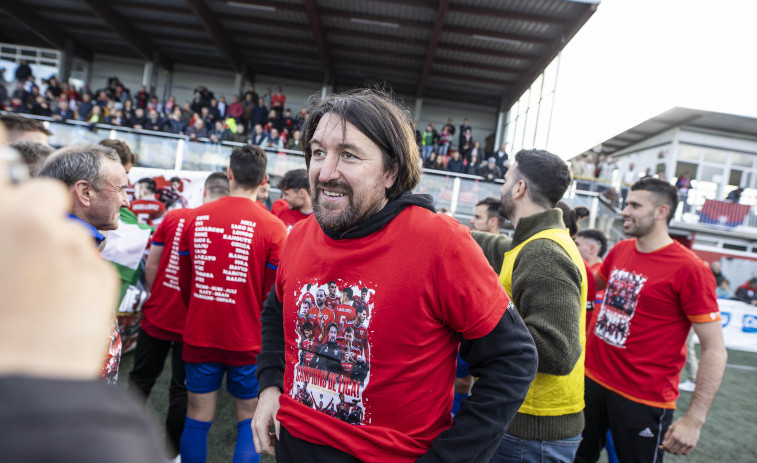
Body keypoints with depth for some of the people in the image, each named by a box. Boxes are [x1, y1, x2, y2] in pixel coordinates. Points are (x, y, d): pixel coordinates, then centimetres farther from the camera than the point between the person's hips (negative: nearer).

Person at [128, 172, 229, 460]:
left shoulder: (173, 217, -5)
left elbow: (151, 265, -1)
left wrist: (155, 298, 14)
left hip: (156, 317, 2)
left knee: (140, 380, 21)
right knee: (182, 389, 13)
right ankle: (171, 453, 25)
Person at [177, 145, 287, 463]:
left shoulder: (196, 218, -3)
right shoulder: (273, 227, -14)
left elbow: (184, 281, 8)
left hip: (199, 334, 3)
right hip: (248, 339, -3)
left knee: (197, 417, 15)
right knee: (249, 419, 13)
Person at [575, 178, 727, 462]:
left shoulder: (689, 269, -16)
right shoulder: (619, 251, 3)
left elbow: (715, 350, -16)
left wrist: (695, 418, -20)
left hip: (643, 399, -6)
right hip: (592, 379, 6)